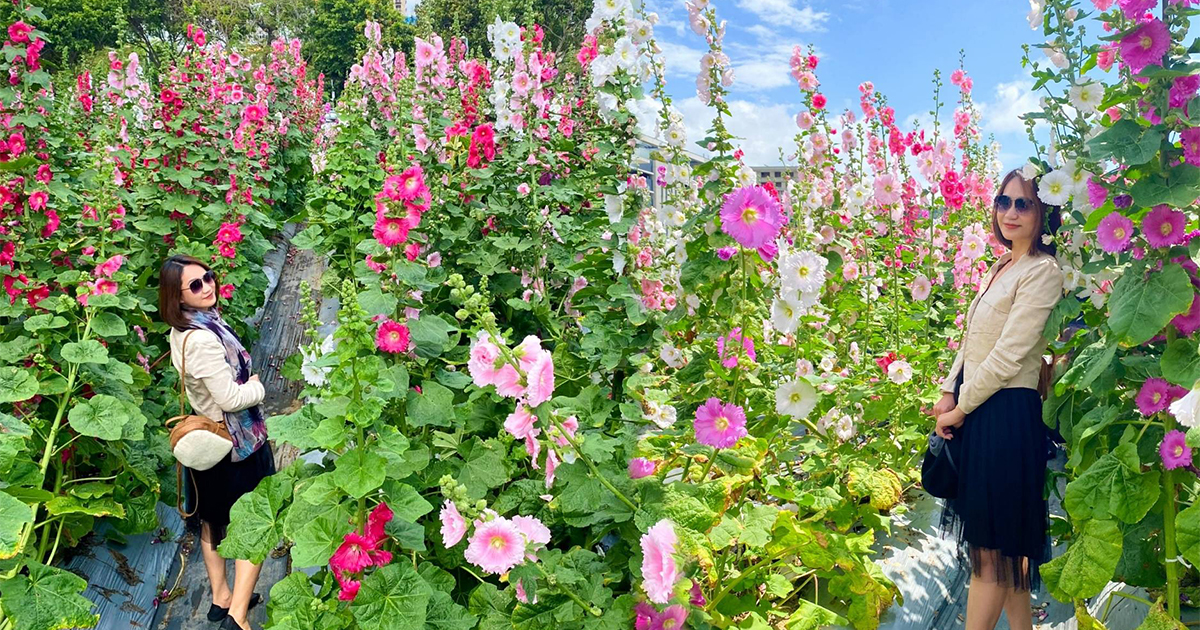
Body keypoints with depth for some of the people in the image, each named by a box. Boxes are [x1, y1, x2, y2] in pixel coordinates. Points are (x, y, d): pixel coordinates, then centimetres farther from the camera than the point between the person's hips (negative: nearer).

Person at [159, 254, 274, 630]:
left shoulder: (182, 330, 2)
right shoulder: (202, 339, -29)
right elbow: (231, 398, -27)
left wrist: (245, 384, 2)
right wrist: (257, 387, -9)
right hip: (238, 443, -9)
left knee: (213, 519, 21)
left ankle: (221, 599, 38)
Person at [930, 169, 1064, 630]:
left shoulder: (1041, 271, -12)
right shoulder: (1000, 268, 14)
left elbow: (1008, 355, -17)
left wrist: (960, 409, -10)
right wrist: (949, 393, 4)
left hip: (1008, 414, -8)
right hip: (976, 411, 9)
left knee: (991, 547, 1)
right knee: (1004, 542, 15)